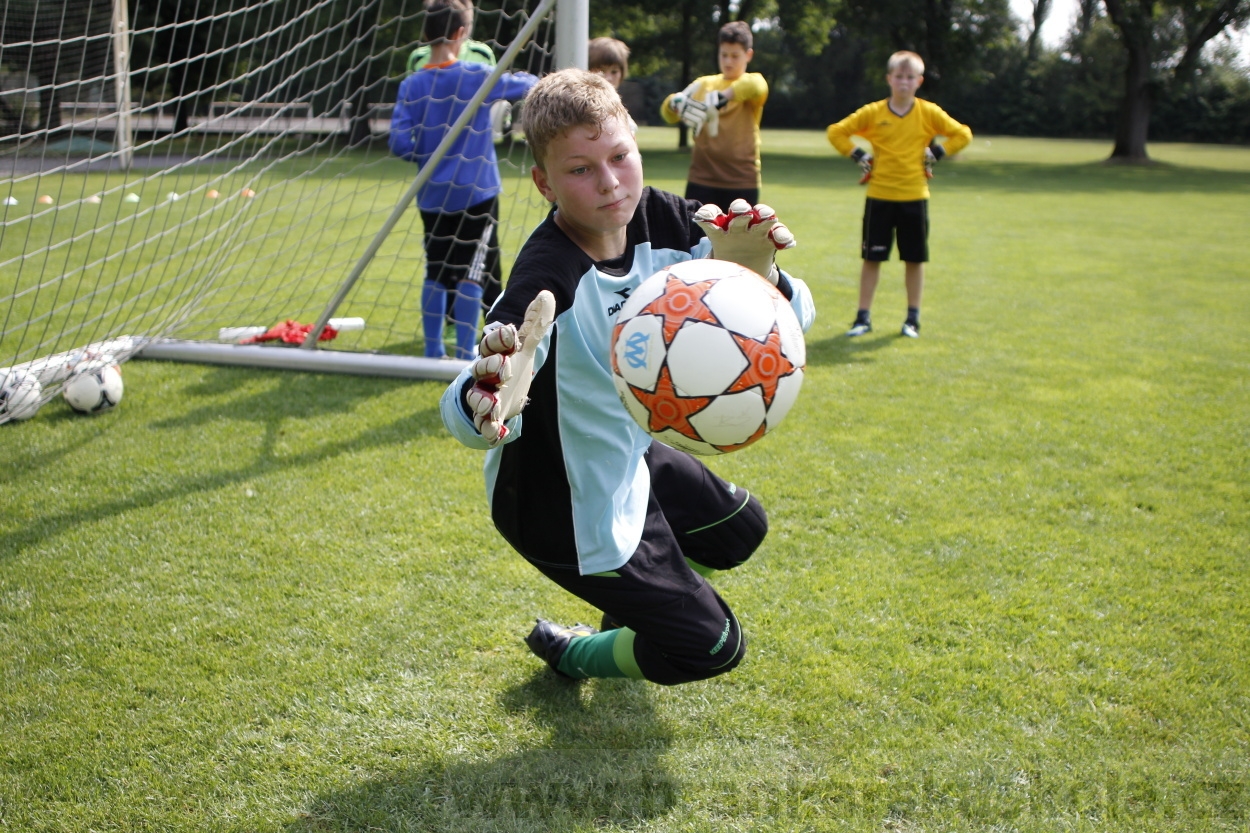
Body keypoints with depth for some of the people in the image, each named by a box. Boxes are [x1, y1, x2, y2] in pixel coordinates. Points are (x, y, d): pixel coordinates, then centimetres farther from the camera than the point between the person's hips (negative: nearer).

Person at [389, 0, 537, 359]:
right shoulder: (476, 76, -9)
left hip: (432, 195, 4)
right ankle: (465, 354, 3)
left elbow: (401, 144, -6)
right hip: (475, 194, -4)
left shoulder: (411, 85, -1)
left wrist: (431, 156, 11)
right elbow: (526, 85, 5)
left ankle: (433, 350, 17)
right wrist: (530, 79, 28)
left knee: (436, 272, 13)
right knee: (471, 275, 1)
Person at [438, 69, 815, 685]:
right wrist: (480, 400, -75)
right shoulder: (547, 278, -35)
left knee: (740, 528, 27)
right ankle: (571, 656, 28)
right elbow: (463, 407, -50)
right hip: (572, 511, -7)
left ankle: (632, 610, 48)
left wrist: (757, 272, -39)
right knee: (713, 646, 2)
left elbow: (791, 319, -16)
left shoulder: (661, 220, -16)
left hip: (627, 460, 7)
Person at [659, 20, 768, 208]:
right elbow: (668, 115, 6)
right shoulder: (704, 83, 14)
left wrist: (721, 96, -36)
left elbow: (756, 87, -24)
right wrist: (675, 103, -17)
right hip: (702, 179, 2)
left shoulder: (752, 81, 3)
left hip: (742, 180, -2)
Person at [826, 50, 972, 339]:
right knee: (872, 258, 3)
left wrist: (936, 154, -4)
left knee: (914, 259, 6)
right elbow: (836, 132, 3)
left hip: (914, 197, 0)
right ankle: (863, 317, 11)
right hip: (879, 196, 0)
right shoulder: (872, 112, -1)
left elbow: (962, 134, 4)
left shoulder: (929, 113, -1)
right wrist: (859, 156, -3)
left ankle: (913, 318, 17)